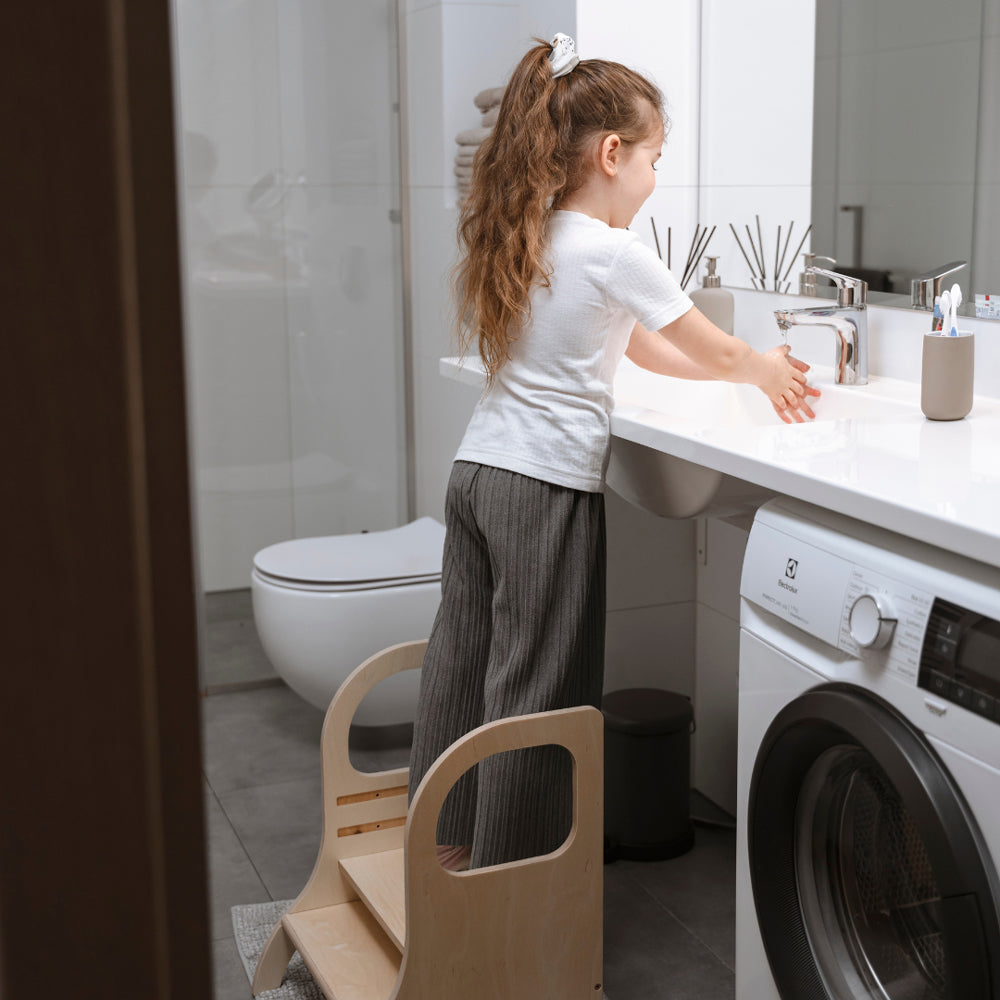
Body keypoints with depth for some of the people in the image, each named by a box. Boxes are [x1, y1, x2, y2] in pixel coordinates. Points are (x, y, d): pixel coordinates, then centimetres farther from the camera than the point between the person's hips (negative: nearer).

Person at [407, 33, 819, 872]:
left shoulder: (521, 241, 13)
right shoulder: (613, 252, -13)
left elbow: (644, 347, 19)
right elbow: (714, 350, -2)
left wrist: (750, 369, 21)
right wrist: (768, 370, 19)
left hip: (478, 466, 9)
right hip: (547, 488, -8)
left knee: (464, 656, 15)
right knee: (536, 681, 2)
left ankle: (447, 836, 28)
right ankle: (511, 868, 13)